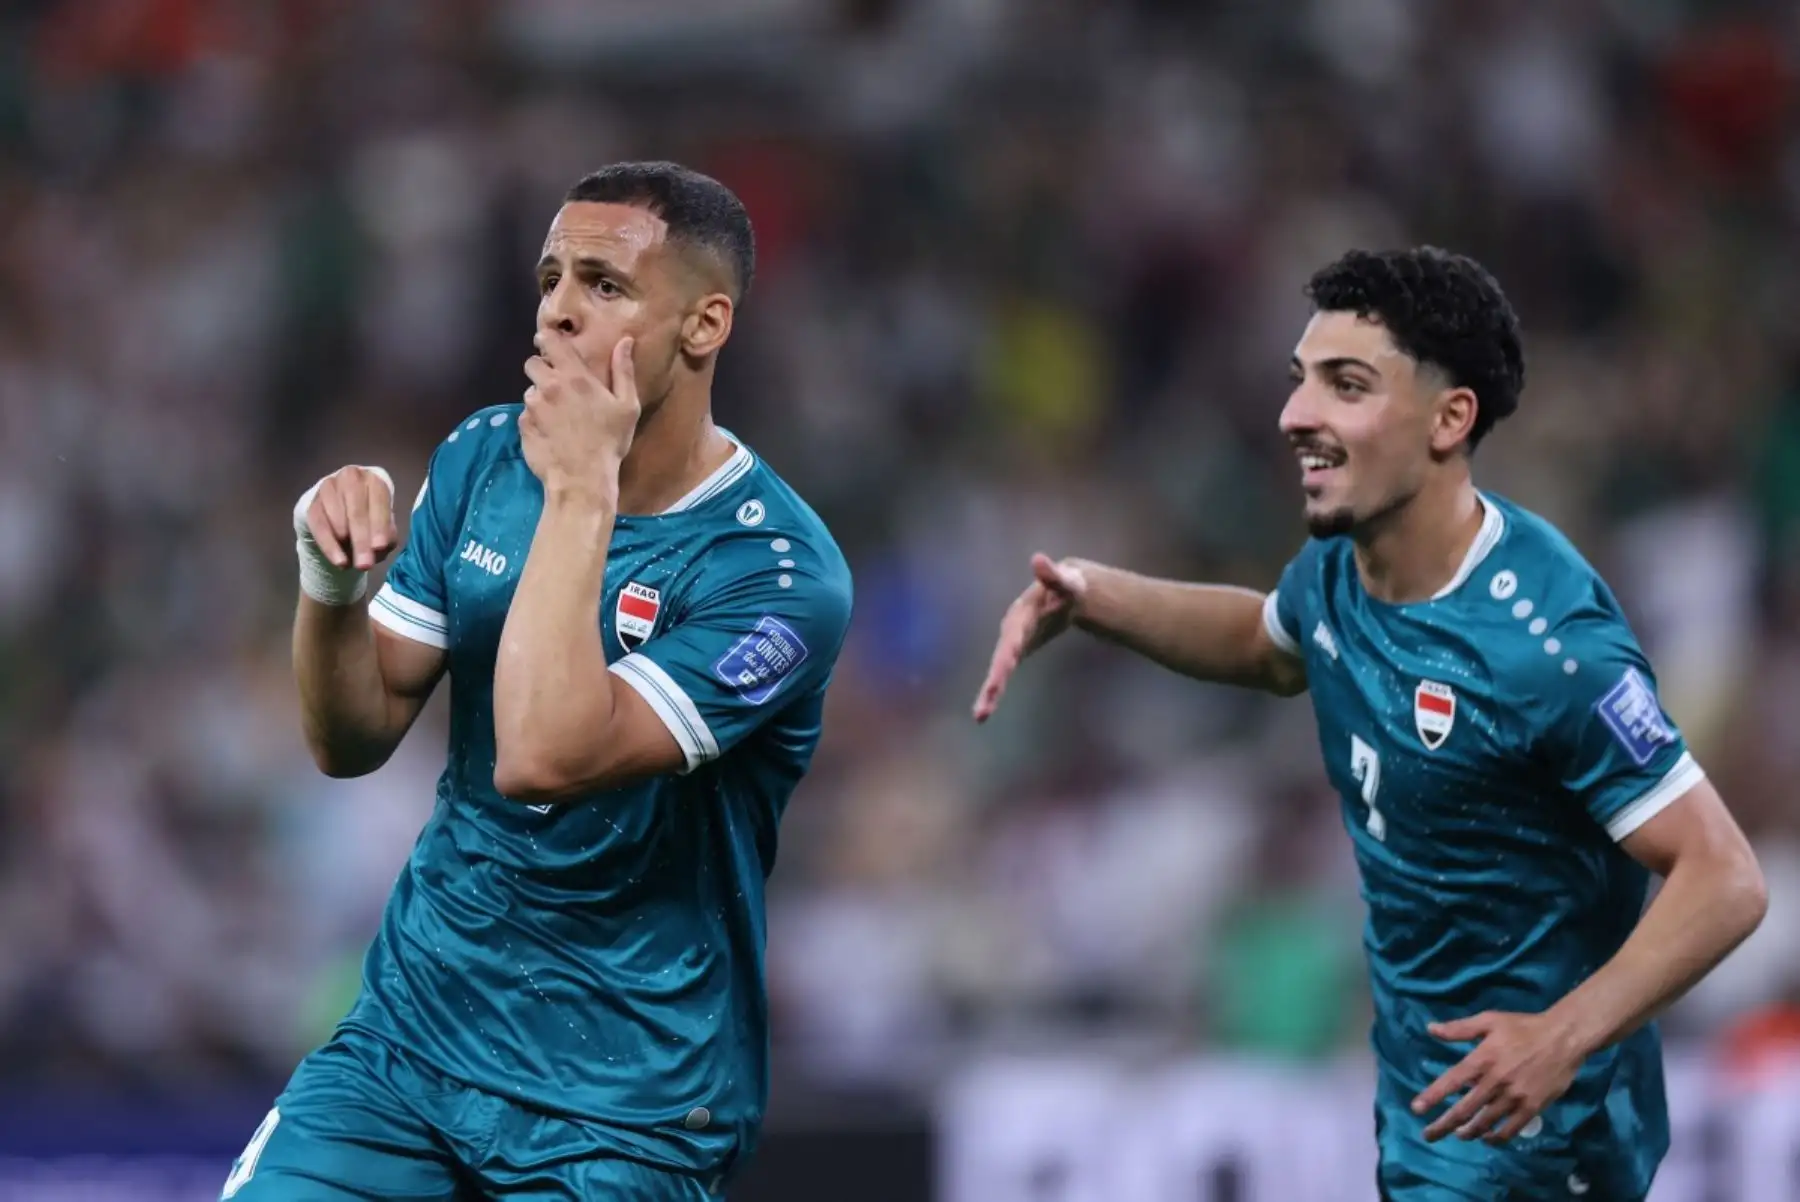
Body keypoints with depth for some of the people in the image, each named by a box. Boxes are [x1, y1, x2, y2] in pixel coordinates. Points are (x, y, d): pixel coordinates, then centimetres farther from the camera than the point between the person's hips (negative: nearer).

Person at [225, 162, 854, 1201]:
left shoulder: (778, 570, -17)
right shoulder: (484, 461, 3)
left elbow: (540, 760, -28)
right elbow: (353, 741, 3)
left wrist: (580, 491, -26)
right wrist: (333, 580, -15)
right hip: (412, 1030, 5)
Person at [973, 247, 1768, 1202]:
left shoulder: (1546, 641, -28)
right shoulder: (1336, 568, -4)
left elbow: (1724, 881, -27)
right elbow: (1269, 644, 22)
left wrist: (1566, 1036, -41)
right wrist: (1090, 598, 6)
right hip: (1412, 1084, 8)